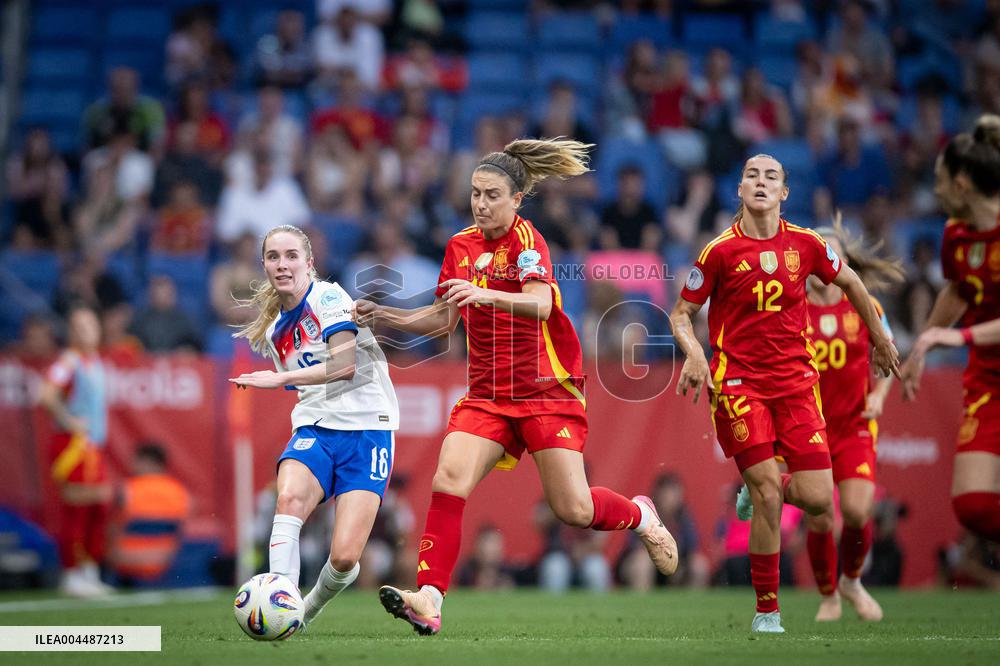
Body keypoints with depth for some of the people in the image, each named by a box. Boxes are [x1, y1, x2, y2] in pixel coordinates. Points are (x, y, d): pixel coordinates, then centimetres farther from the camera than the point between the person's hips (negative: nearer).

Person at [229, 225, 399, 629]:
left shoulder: (328, 297, -6)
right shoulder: (273, 329, 16)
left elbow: (345, 364, -20)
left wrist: (280, 378, -24)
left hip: (366, 427, -5)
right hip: (314, 428, 5)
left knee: (344, 557, -17)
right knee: (290, 495, -33)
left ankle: (309, 609, 16)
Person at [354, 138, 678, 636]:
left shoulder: (526, 239, -10)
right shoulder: (460, 246, 9)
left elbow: (540, 304, -28)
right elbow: (443, 319, 19)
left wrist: (485, 294, -45)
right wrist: (383, 316, 6)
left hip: (547, 392, -5)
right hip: (487, 396, 5)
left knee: (574, 510, -7)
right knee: (449, 480, -19)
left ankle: (640, 516, 26)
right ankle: (428, 600, -24)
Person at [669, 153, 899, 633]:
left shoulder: (806, 244, 3)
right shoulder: (721, 251, -4)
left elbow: (850, 283, 21)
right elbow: (681, 313, 3)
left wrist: (880, 341, 28)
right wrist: (694, 354, -16)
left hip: (795, 380, 3)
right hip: (738, 382, -3)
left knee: (818, 500, -8)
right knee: (767, 494, -13)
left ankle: (757, 486, 28)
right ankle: (766, 611, 1)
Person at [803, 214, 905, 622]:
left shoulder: (865, 308, 1)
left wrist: (878, 395, -5)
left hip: (854, 427, 0)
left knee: (856, 512, -16)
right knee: (818, 521, -6)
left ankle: (852, 581, 15)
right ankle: (828, 597, 19)